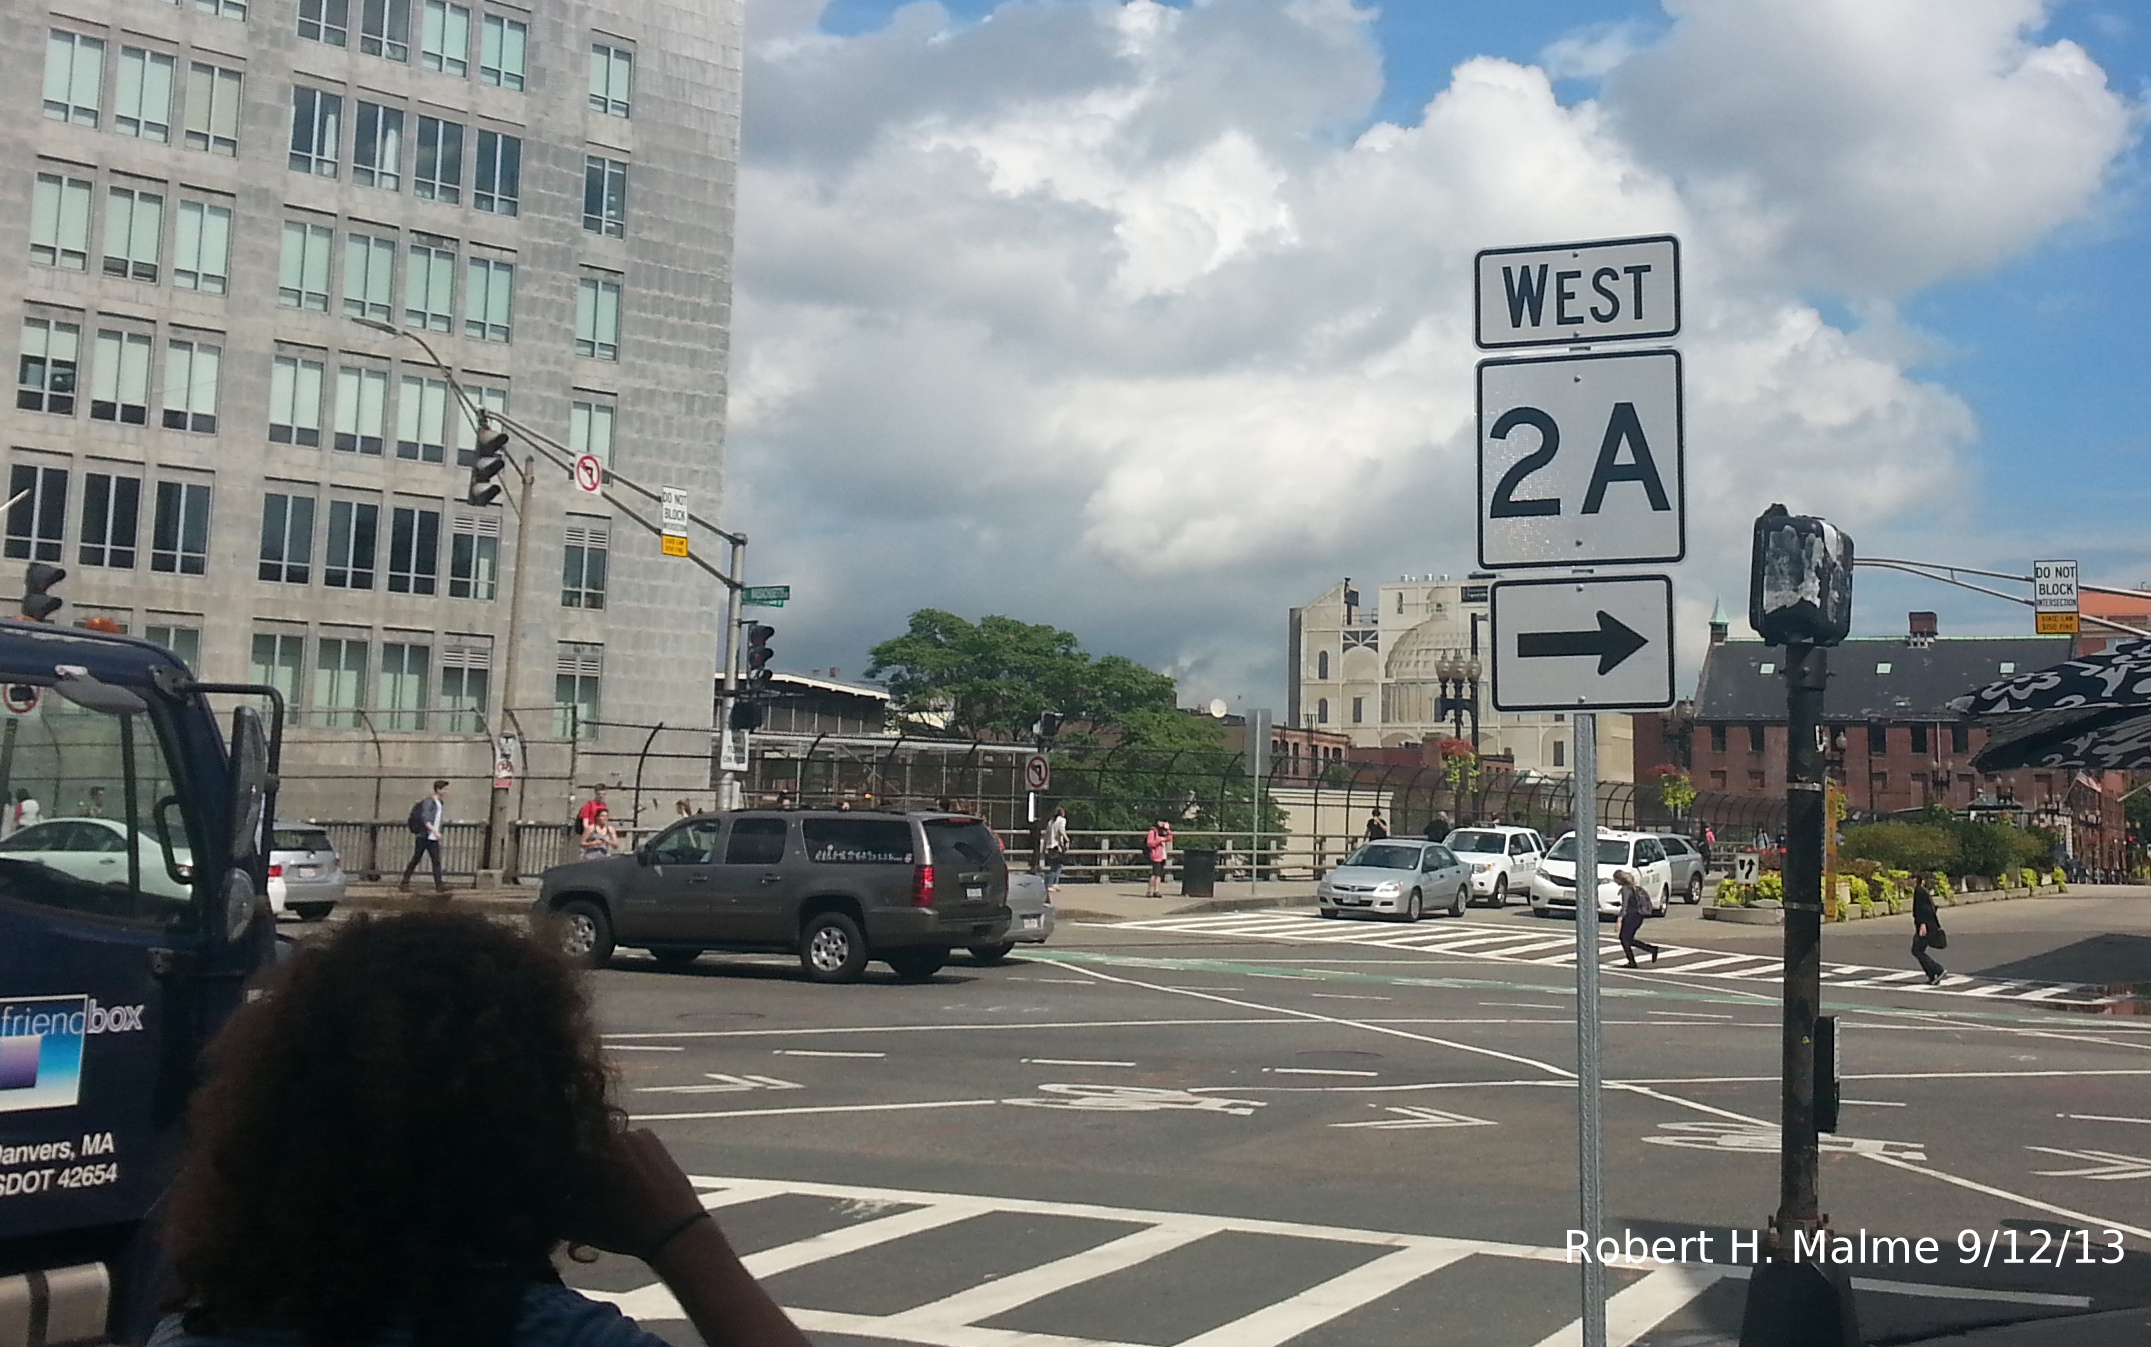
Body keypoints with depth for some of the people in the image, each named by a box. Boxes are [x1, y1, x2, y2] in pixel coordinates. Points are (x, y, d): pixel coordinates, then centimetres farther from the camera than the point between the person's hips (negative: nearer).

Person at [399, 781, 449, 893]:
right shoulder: (428, 802, -11)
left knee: (436, 861, -5)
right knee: (415, 860, 2)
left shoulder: (441, 803, 14)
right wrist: (435, 831, -30)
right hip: (423, 836, -6)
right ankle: (405, 882, 13)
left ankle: (439, 885, -13)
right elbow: (425, 819, -21)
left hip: (433, 839, 6)